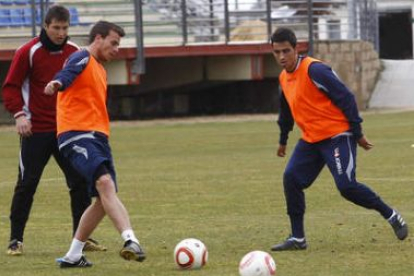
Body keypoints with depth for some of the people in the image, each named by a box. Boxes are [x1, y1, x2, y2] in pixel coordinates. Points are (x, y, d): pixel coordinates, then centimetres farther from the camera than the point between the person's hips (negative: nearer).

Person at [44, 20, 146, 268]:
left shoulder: (100, 69, 25)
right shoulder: (83, 59, -4)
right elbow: (68, 74, -27)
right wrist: (58, 83, -46)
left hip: (97, 136, 10)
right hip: (77, 134, -10)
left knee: (104, 200, 7)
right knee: (105, 183, -27)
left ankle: (73, 256, 17)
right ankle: (131, 241, -44)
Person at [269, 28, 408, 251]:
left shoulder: (314, 70, -17)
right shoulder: (284, 78, 10)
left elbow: (345, 98, -16)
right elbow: (286, 111, 27)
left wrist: (357, 133, -14)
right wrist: (283, 140, 35)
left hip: (337, 136, -8)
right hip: (311, 140, 8)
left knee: (346, 186, -17)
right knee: (291, 178, -4)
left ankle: (392, 216, 2)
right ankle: (297, 239, 3)